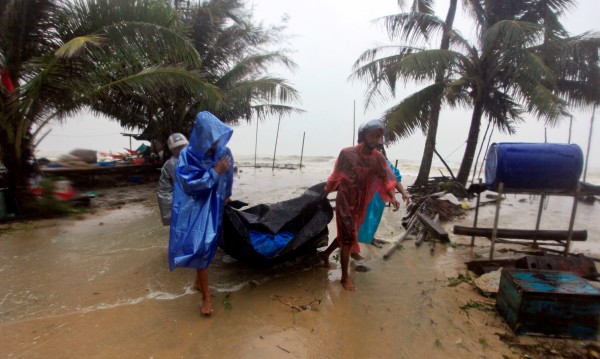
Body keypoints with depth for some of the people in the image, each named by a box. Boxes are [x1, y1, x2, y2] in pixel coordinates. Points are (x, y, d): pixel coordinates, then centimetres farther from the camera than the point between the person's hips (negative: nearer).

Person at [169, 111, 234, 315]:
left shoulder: (224, 152, -6)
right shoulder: (188, 156, -16)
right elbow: (190, 184, -22)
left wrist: (226, 196, 23)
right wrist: (215, 172, -25)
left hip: (215, 207, 4)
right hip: (196, 208, -4)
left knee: (208, 246, 15)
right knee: (201, 248, -8)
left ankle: (198, 281, 39)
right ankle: (206, 297, 4)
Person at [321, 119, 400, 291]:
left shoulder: (378, 158, -5)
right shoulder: (347, 153, -16)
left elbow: (387, 179, -9)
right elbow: (336, 176, -4)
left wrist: (392, 197, -27)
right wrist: (324, 194, 4)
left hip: (360, 204, 5)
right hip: (344, 202, -5)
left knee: (346, 235, 19)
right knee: (348, 238, -4)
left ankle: (326, 253, 45)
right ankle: (345, 277, 12)